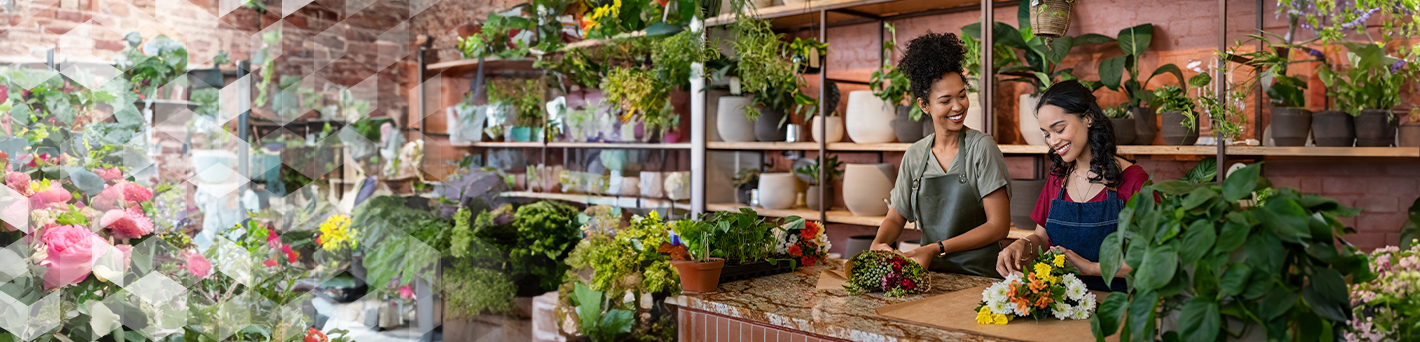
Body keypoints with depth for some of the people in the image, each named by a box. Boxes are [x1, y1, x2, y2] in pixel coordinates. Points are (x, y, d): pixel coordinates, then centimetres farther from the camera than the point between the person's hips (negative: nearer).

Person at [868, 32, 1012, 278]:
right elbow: (896, 216, 12)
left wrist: (936, 249, -14)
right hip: (931, 273, 2)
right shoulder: (915, 155, 6)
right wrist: (878, 243, -9)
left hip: (979, 275, -2)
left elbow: (998, 225, -8)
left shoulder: (981, 147, -6)